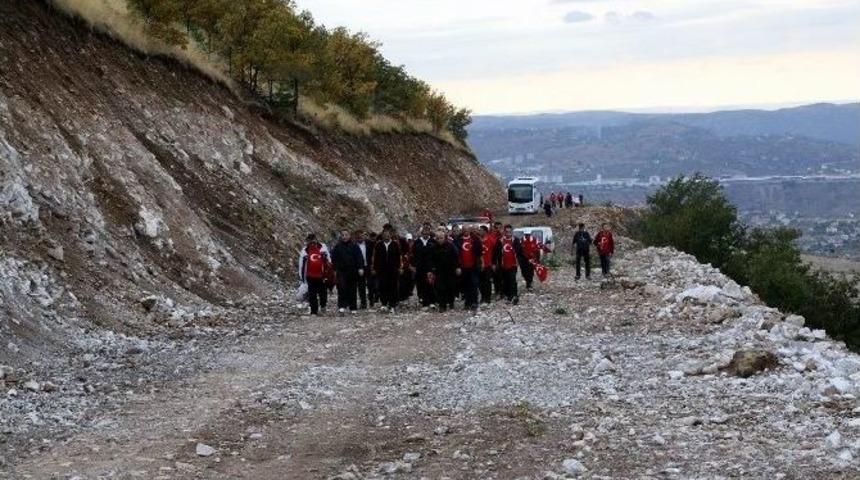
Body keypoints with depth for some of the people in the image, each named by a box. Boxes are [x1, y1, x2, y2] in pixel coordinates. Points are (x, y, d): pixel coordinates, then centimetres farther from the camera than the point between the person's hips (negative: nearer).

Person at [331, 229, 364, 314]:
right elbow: (334, 259, 12)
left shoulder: (354, 246, 4)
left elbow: (360, 258, 0)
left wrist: (360, 268, -10)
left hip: (352, 272, 0)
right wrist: (335, 270, 8)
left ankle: (353, 308, 12)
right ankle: (342, 306, -14)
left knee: (352, 290, 5)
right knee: (342, 288, -15)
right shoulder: (337, 247, 7)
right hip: (341, 271, 0)